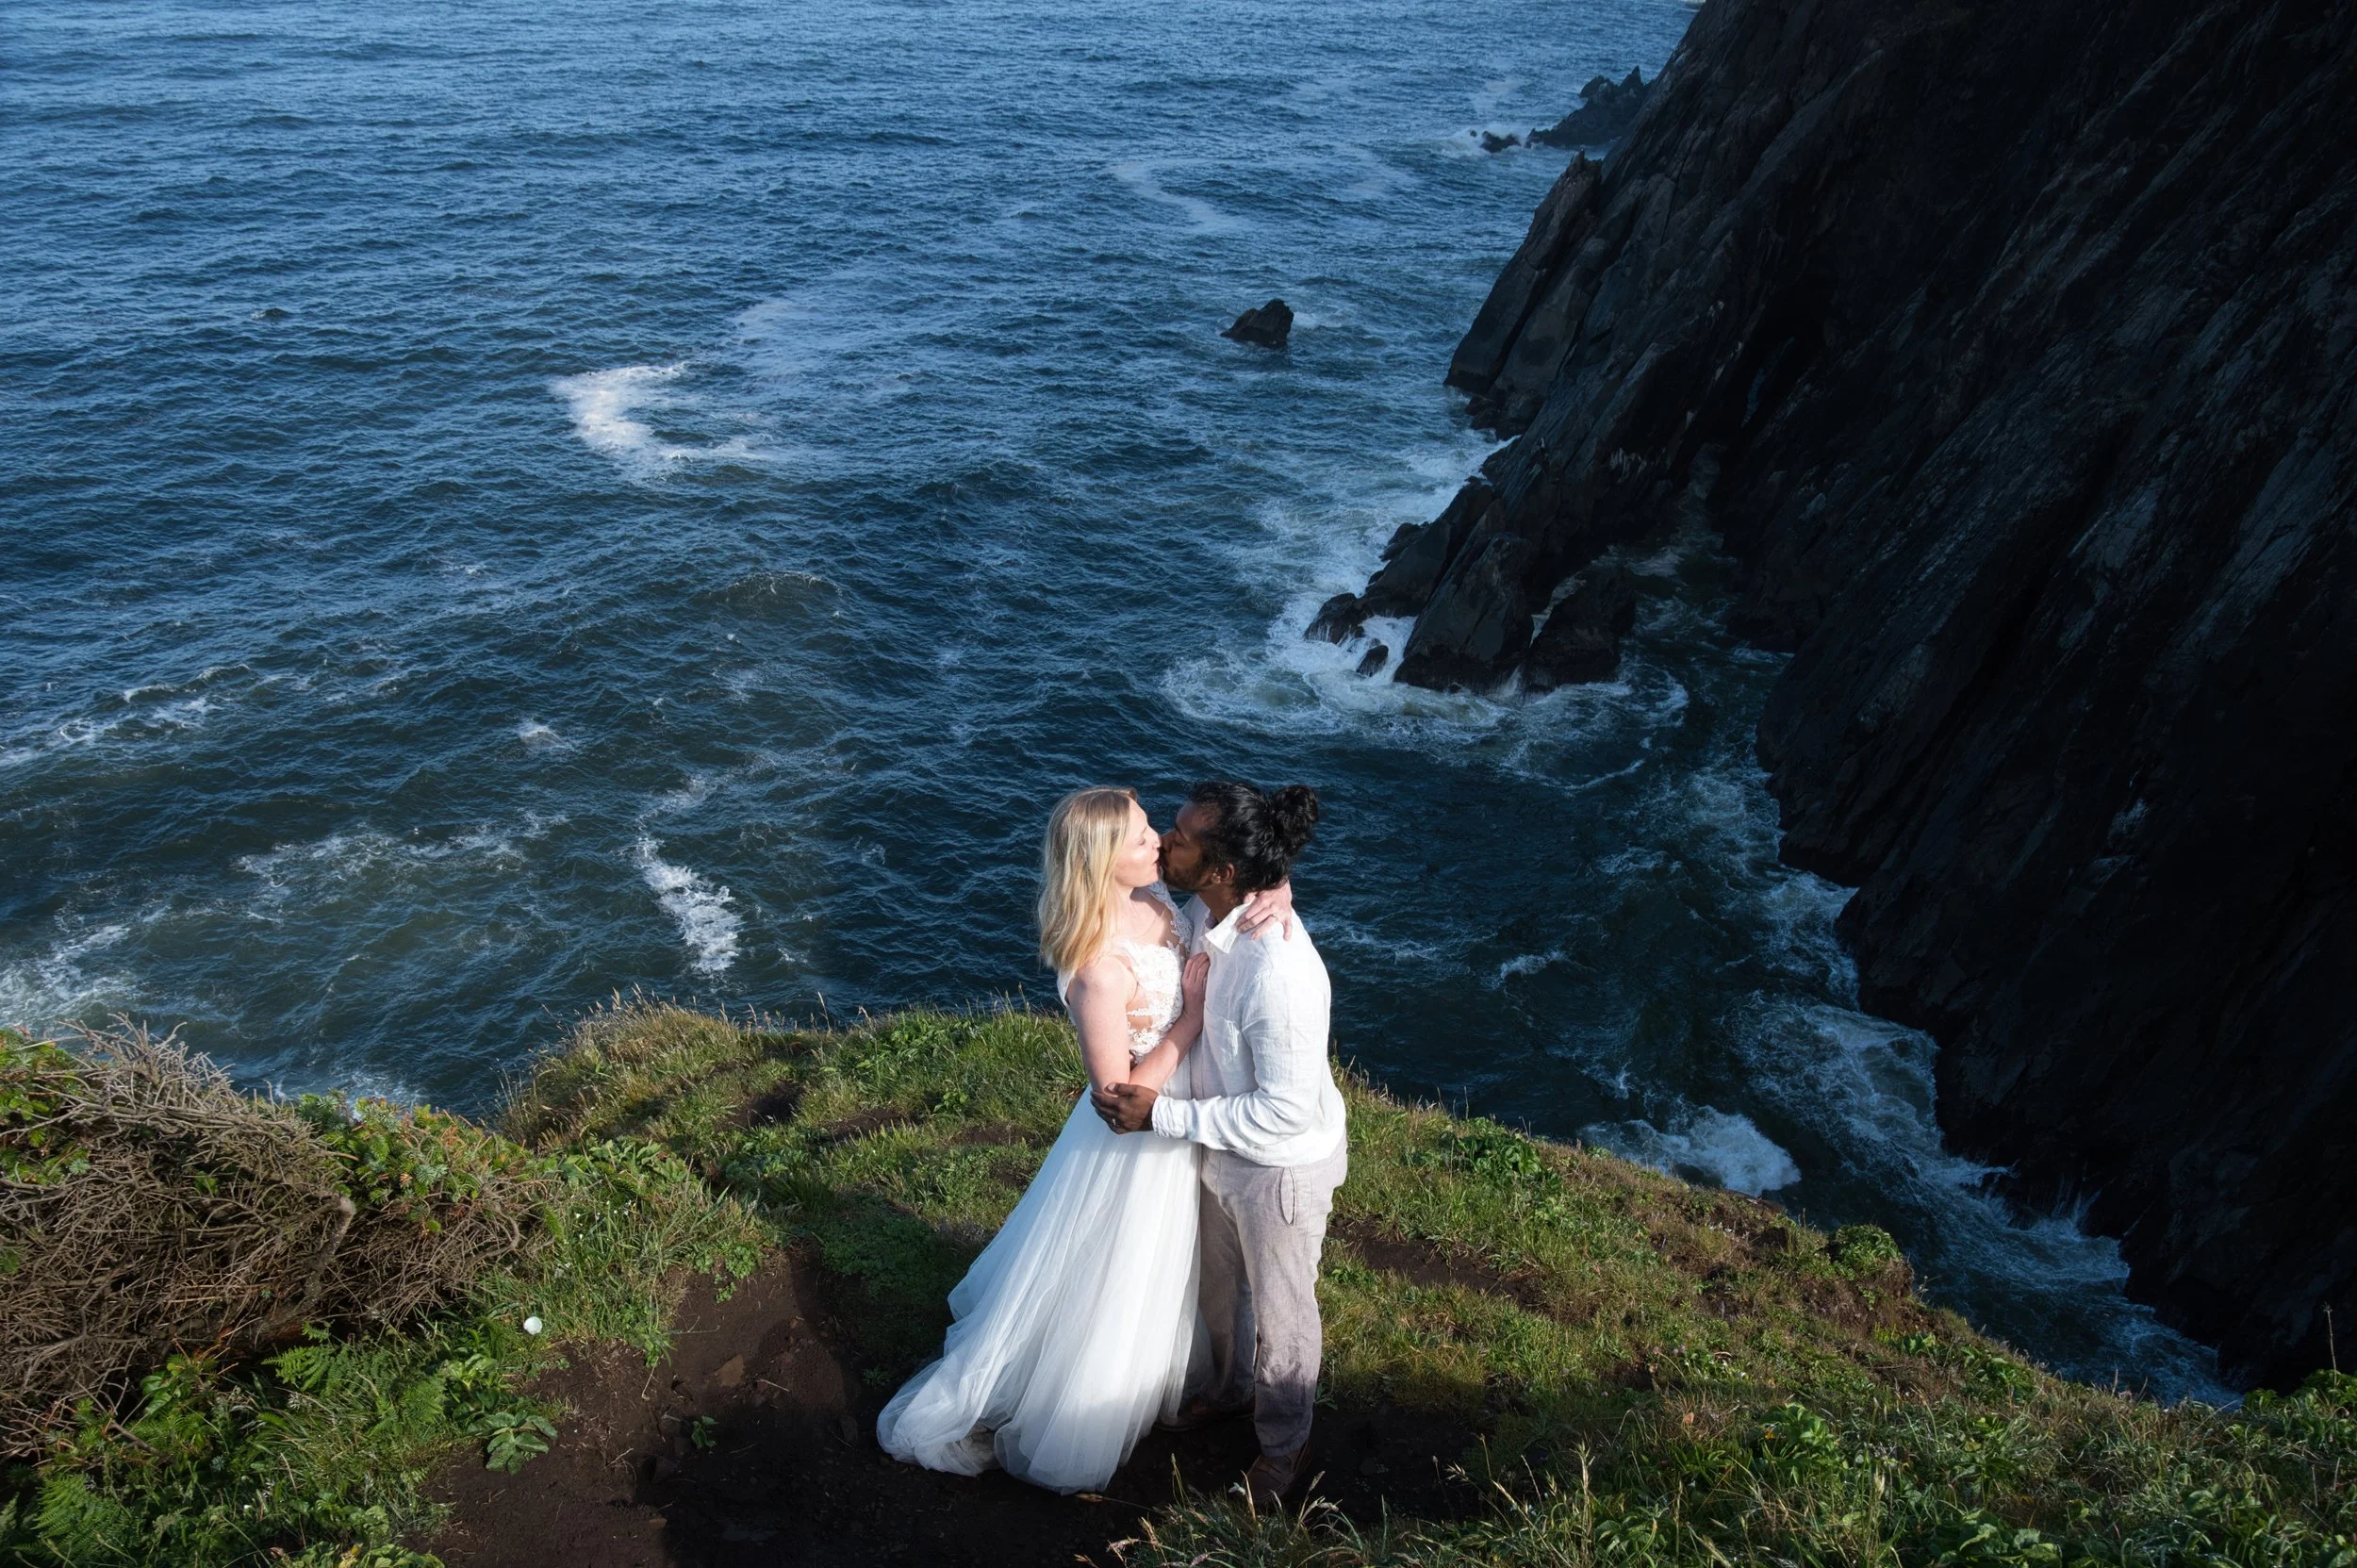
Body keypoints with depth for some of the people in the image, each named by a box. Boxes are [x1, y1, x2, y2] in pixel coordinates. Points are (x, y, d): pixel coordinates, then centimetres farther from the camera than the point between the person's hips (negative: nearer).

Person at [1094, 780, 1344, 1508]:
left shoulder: (1279, 973, -40)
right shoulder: (1206, 915, -14)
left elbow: (1286, 1112, -31)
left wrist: (1161, 1115, -28)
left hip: (1280, 1167, -8)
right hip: (1221, 1147, 8)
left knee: (1279, 1311, 20)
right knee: (1217, 1283, 31)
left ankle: (1284, 1443, 48)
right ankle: (1229, 1388, 61)